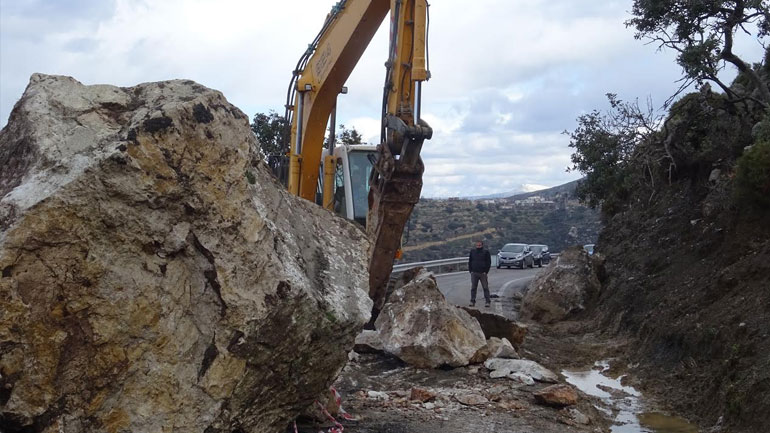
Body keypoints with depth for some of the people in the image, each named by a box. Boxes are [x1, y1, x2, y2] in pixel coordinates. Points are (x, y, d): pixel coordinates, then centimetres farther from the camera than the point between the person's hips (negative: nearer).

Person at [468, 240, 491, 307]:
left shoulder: (486, 251, 1)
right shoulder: (472, 251, 10)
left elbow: (489, 262, 1)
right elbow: (469, 262, 13)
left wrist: (486, 271, -8)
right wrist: (470, 270, 3)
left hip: (483, 273, -2)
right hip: (474, 273, 3)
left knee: (485, 288, -1)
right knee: (473, 288, 2)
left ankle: (488, 302, 3)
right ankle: (472, 301, 6)